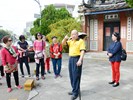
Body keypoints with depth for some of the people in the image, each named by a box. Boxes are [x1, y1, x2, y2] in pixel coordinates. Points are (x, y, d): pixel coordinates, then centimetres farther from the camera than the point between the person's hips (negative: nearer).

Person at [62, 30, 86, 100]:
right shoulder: (70, 41, 14)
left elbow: (82, 51, -14)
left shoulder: (81, 41, -6)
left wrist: (80, 60, -24)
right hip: (71, 59, 7)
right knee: (71, 75, 12)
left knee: (76, 76, -4)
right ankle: (75, 90, 25)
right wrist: (65, 38, -11)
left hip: (77, 58, -7)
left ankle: (75, 92, 3)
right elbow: (63, 43, 9)